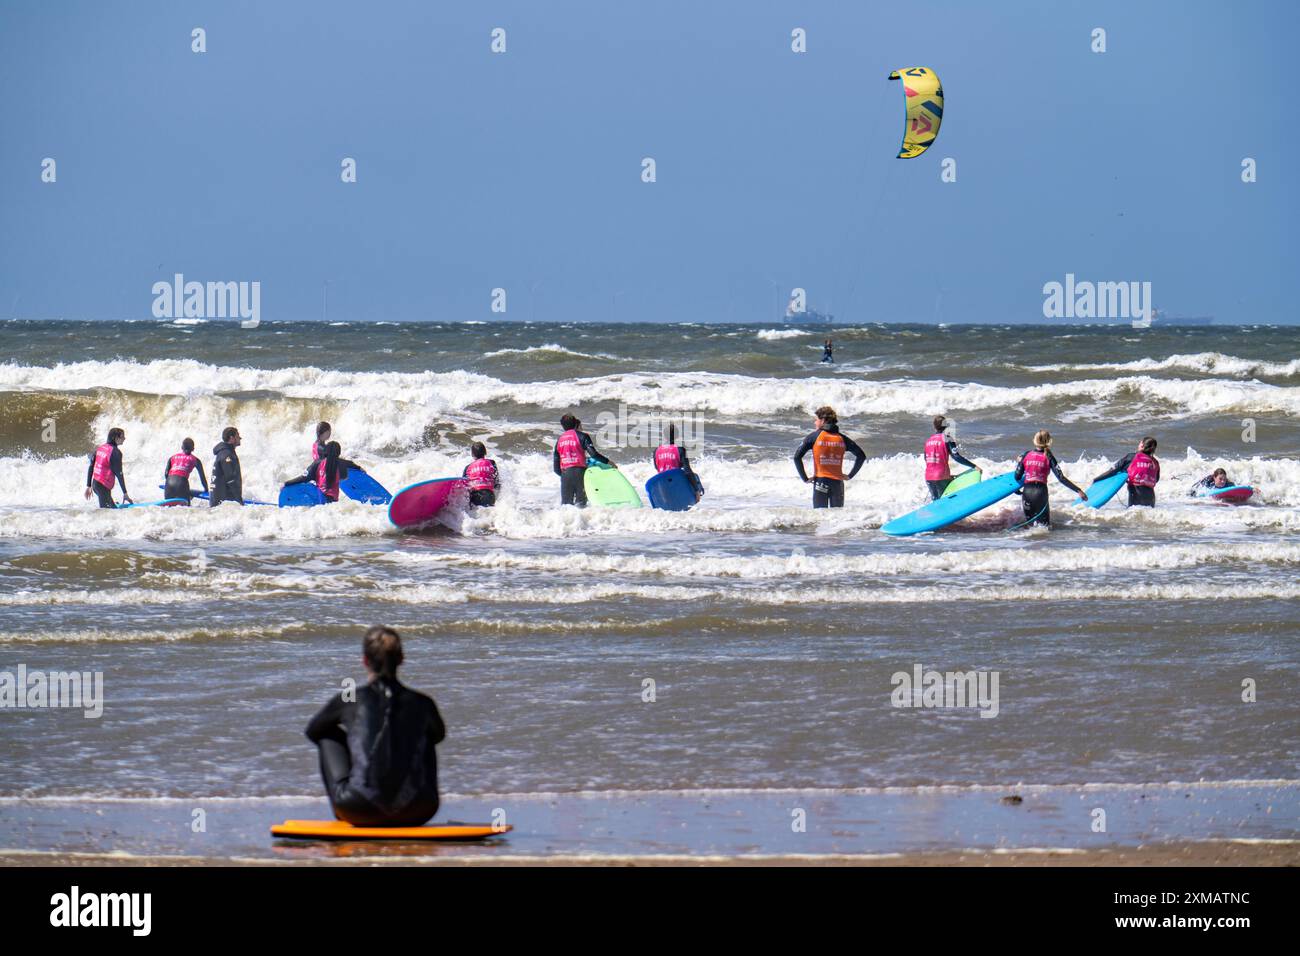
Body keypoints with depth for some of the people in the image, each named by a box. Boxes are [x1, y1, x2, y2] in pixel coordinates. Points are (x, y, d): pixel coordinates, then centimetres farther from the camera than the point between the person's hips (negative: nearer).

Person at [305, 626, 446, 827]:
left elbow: (312, 732, 22)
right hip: (415, 815, 2)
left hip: (359, 812, -2)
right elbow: (438, 734, 30)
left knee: (328, 735, 21)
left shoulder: (349, 701, 0)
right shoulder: (422, 704, 4)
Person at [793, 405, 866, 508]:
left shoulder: (814, 437, -2)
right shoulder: (842, 438, 6)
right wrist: (850, 476, 10)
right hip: (838, 483, 3)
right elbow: (861, 456, 5)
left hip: (820, 480, -3)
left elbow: (797, 456, -9)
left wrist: (805, 478, -2)